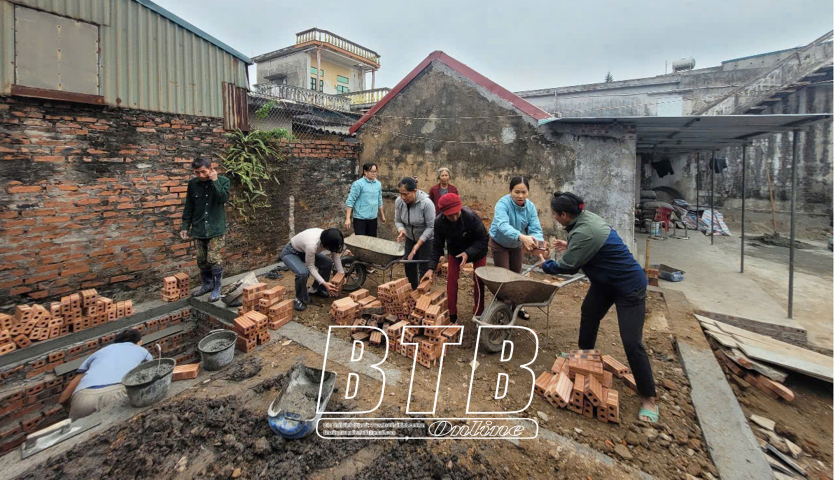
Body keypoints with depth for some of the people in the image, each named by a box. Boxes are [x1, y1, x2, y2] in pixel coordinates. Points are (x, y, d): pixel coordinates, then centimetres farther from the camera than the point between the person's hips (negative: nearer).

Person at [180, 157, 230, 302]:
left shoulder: (223, 180, -5)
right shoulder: (193, 184, 3)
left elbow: (224, 198, -21)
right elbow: (189, 207, 9)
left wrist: (214, 180, -21)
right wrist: (185, 226, 7)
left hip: (216, 228, -4)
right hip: (198, 229, 4)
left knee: (214, 259, -6)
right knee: (201, 259, 10)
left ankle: (217, 288, 7)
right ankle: (207, 284, 27)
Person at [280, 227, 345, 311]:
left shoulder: (329, 239, -22)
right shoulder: (312, 244, -42)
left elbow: (336, 255, -7)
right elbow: (310, 267, -29)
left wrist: (342, 274, -11)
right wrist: (324, 283, -31)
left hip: (303, 250, 8)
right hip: (290, 253, -7)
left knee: (327, 263, 0)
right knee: (303, 272, -32)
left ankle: (317, 289, 19)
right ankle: (300, 299, -6)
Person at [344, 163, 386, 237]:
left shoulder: (378, 184, 7)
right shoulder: (358, 184, -10)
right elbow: (350, 201, -11)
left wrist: (382, 215, 21)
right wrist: (347, 218, -16)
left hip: (373, 219, 5)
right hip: (360, 219, -5)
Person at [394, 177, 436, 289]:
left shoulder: (426, 203, -31)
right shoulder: (399, 202, -17)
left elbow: (431, 227, -26)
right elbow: (398, 221, -4)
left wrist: (418, 244, -28)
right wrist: (402, 230, -27)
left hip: (426, 239, -5)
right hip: (410, 238, 5)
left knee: (424, 268, -3)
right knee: (409, 265, 10)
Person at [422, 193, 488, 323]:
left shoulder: (471, 216, -37)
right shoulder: (439, 222, -26)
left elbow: (483, 238, -27)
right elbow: (437, 245, -16)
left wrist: (468, 253, -40)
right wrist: (432, 268, -22)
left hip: (477, 249, -3)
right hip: (455, 250, 3)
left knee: (478, 280, 1)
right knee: (451, 279, -1)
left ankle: (478, 314, 18)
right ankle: (452, 315, 12)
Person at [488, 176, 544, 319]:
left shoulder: (531, 207, -15)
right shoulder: (503, 203, -31)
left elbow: (536, 229, -24)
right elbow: (502, 225, -49)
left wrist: (536, 241, -48)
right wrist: (522, 237, -66)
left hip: (517, 245, 5)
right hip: (499, 244, -5)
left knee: (516, 275, 16)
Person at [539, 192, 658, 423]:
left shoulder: (583, 233, -32)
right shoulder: (586, 217, -4)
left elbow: (566, 266, -23)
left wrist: (545, 264, -5)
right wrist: (569, 246, 5)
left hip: (629, 285, -10)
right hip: (606, 281, 10)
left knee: (631, 342, -8)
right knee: (588, 315, 21)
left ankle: (649, 398, 8)